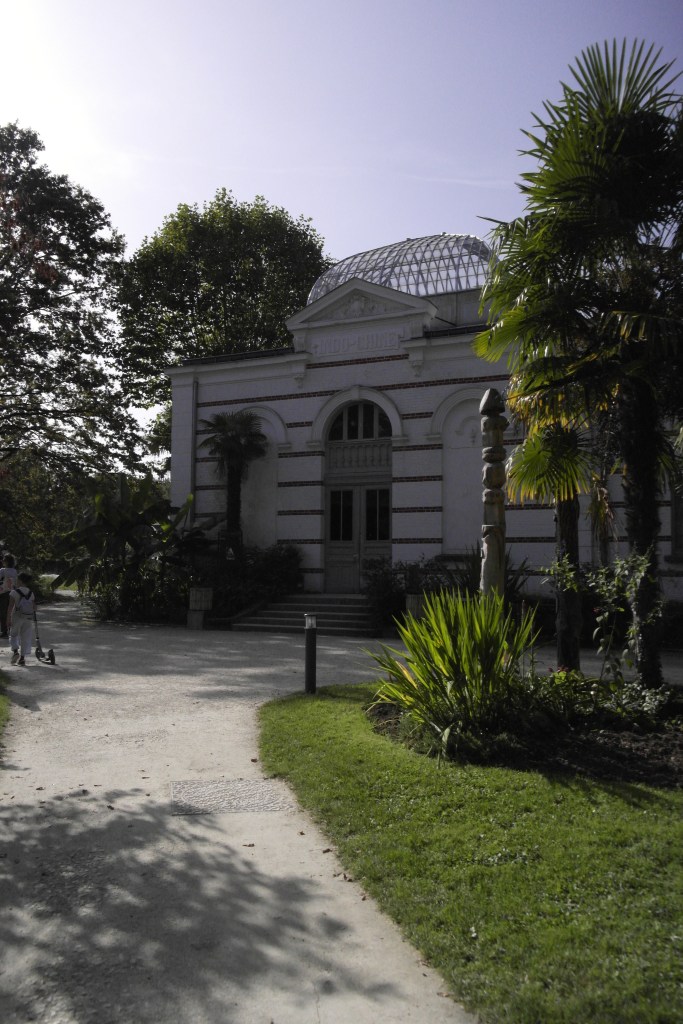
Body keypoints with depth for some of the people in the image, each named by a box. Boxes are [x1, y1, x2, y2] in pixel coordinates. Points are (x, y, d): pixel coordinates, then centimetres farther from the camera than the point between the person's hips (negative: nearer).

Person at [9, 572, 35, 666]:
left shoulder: (14, 592, -9)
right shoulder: (31, 593, 4)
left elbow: (11, 606, -12)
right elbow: (34, 607, 5)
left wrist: (9, 618, -9)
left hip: (17, 617, -3)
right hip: (28, 618, 3)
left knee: (13, 635, 15)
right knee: (25, 638, 8)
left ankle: (15, 651, -7)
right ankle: (22, 657, 8)